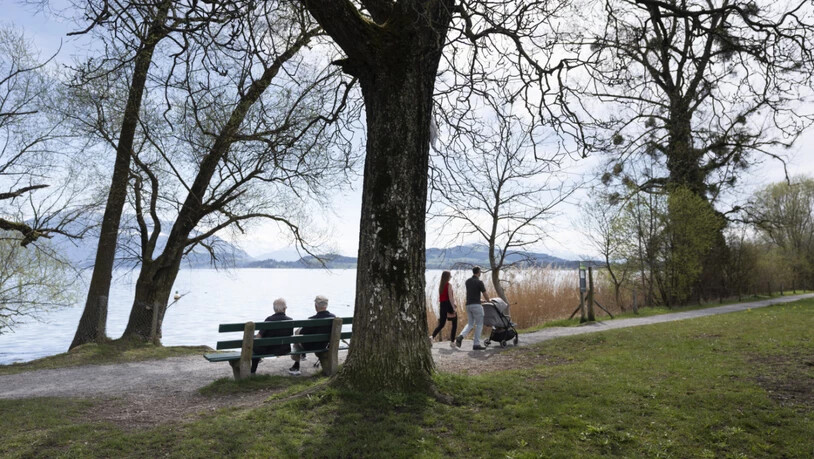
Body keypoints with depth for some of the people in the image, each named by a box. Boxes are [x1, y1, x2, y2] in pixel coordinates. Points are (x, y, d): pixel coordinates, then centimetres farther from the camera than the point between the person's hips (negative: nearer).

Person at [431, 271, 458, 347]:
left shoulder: (440, 286, 10)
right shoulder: (449, 285, -10)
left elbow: (440, 299, 13)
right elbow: (450, 298, -16)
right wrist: (454, 308, -15)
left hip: (442, 305, 6)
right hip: (449, 305, -6)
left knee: (441, 324, 10)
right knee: (454, 323, 10)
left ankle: (432, 336, -11)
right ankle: (452, 341, 10)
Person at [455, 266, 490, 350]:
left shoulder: (468, 281, 11)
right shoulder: (479, 282, -9)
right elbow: (485, 295, -3)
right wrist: (489, 301, 19)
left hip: (468, 305, 7)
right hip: (476, 305, -6)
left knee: (470, 324, 15)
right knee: (479, 325, 5)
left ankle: (460, 337, -8)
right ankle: (476, 344, 4)